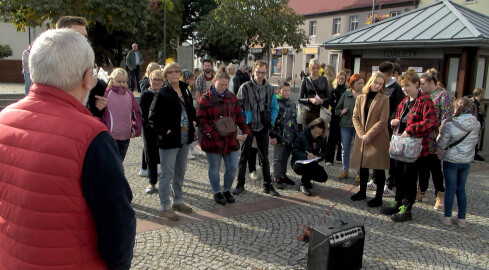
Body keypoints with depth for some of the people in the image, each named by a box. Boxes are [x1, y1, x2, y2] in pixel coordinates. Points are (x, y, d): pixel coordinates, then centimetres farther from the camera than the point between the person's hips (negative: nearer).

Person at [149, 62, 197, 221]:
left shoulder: (185, 91, 9)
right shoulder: (162, 94, -12)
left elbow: (191, 110, 24)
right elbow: (153, 118, -13)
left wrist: (194, 121, 9)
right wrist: (164, 131, -18)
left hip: (185, 138, 7)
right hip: (170, 139, -7)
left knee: (180, 172, 18)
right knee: (167, 174, 1)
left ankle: (178, 201, 33)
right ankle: (165, 207, 12)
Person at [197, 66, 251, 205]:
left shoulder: (232, 97, 8)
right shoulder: (206, 98, -7)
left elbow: (239, 115, 12)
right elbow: (201, 119, -8)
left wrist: (245, 130, 1)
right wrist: (209, 132, -21)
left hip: (231, 139, 4)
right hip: (213, 140, -4)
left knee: (232, 167, 7)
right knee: (214, 168, 9)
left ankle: (227, 190, 30)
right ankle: (217, 192, 29)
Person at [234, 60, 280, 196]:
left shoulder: (269, 89, 3)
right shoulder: (245, 87, -7)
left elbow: (274, 108, 10)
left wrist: (271, 123, -1)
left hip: (262, 128, 3)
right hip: (248, 127, -3)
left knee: (264, 157, 11)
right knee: (244, 156, 7)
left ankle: (267, 185, 20)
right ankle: (240, 184, 18)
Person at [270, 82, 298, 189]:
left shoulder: (292, 103, 15)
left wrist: (296, 133, 20)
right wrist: (272, 136, -14)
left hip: (290, 136, 7)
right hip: (279, 136, -6)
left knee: (285, 157, 15)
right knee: (278, 158, 1)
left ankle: (283, 175, 27)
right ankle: (277, 178, 9)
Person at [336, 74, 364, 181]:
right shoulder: (346, 94, 5)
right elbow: (337, 109, 11)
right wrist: (341, 112, -9)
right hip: (346, 125, 2)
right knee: (345, 149, 9)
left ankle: (359, 173, 13)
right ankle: (345, 170, 23)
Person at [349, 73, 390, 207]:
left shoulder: (384, 99, -4)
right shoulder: (360, 98, 8)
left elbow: (383, 121, -10)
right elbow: (355, 117, 5)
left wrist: (368, 135, -16)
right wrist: (361, 134, -8)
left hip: (378, 139, -4)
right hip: (362, 138, 4)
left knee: (379, 168, 1)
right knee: (362, 166, 14)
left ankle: (379, 197, 10)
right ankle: (362, 192, 29)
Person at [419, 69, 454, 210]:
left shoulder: (444, 95, -8)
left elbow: (446, 117, -15)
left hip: (434, 140, -7)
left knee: (435, 166, -1)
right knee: (423, 165, 13)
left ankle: (440, 197, 12)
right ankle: (422, 192, 25)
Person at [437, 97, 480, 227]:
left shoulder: (450, 125, -16)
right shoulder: (477, 125, -4)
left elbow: (441, 144, -9)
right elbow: (475, 142, 7)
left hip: (451, 161, -3)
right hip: (466, 161, 4)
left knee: (450, 189, 6)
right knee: (461, 189, 14)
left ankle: (447, 217, 14)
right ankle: (462, 218, 19)